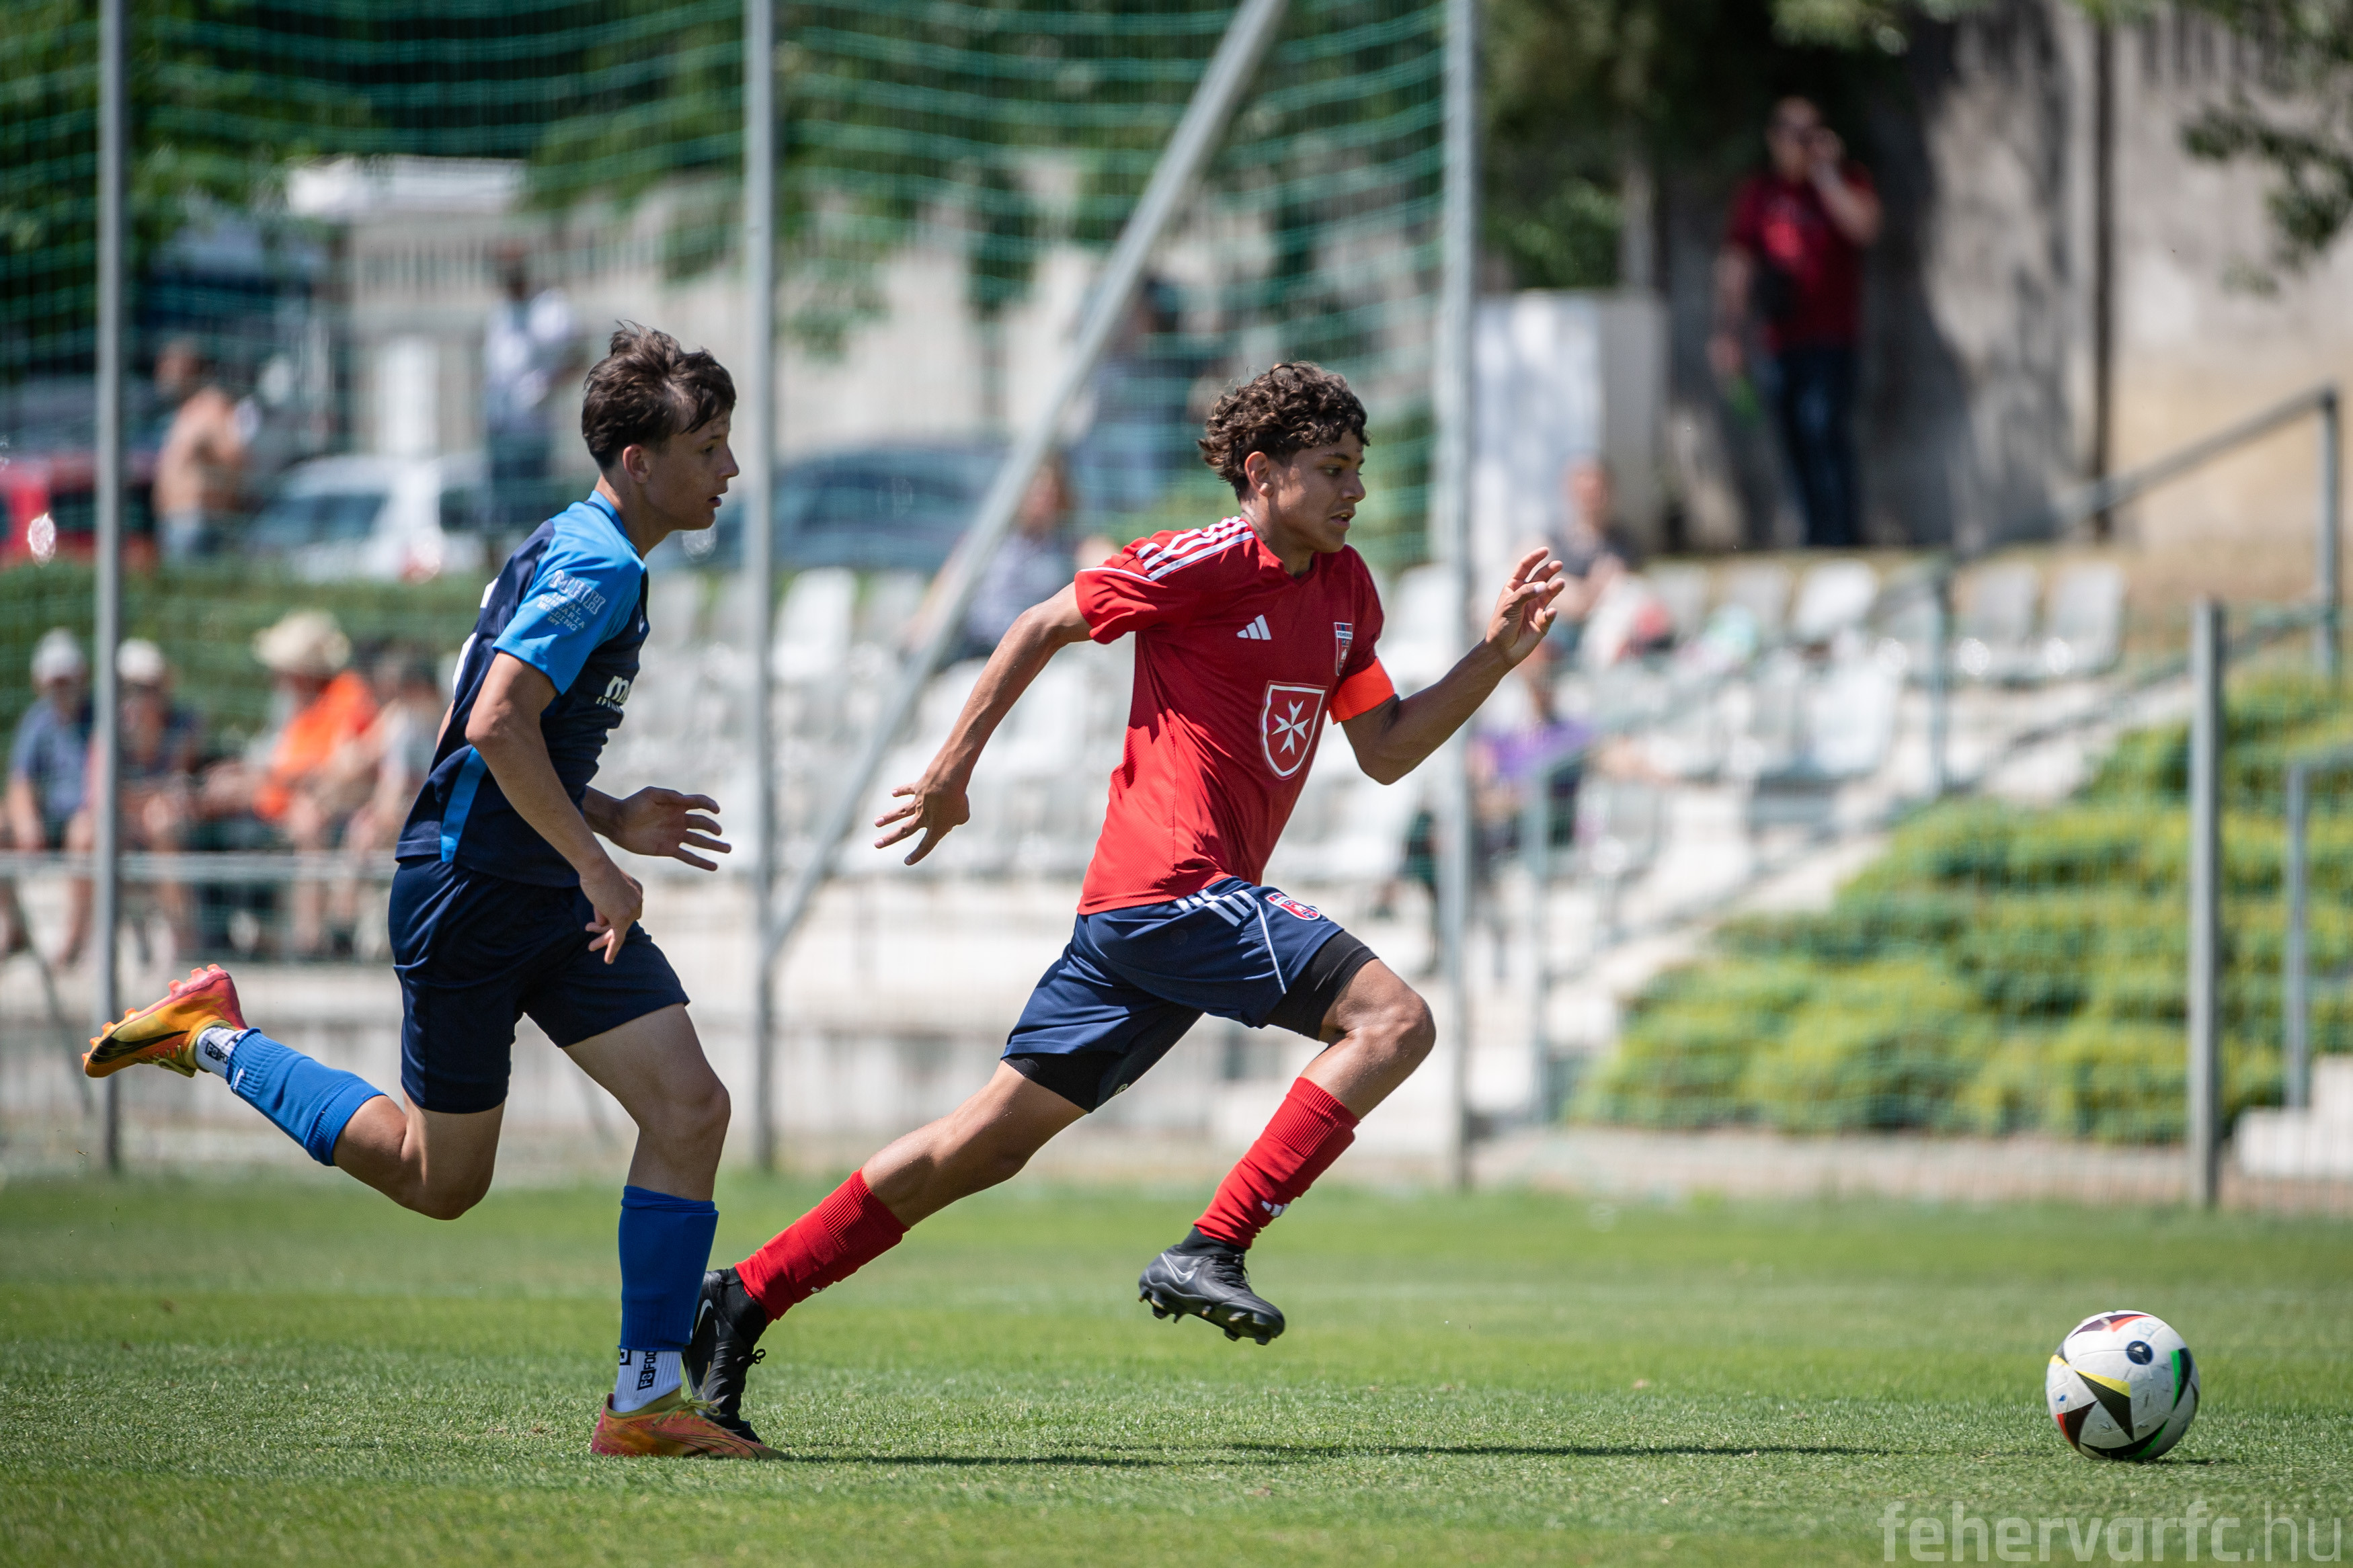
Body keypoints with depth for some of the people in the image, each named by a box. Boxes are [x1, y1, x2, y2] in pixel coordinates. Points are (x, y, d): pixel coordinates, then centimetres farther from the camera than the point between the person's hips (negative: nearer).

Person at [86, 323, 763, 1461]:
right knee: (440, 1180, 5)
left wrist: (612, 823, 14)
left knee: (689, 1108, -6)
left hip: (547, 893, 10)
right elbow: (495, 726, -30)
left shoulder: (581, 556, 14)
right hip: (468, 896, -10)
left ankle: (645, 1399, -5)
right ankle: (215, 1040, 23)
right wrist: (595, 864, -25)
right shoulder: (597, 567, -18)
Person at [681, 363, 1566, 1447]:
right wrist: (954, 767, 0)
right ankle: (1209, 1252, -19)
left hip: (1139, 910, 9)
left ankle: (745, 1297, 8)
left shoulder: (1344, 589, 17)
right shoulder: (1207, 563, -8)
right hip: (1176, 878, -9)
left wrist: (1498, 653, 12)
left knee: (996, 1136, 7)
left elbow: (1385, 752, 21)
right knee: (1391, 1021, -17)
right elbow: (1045, 627, -1)